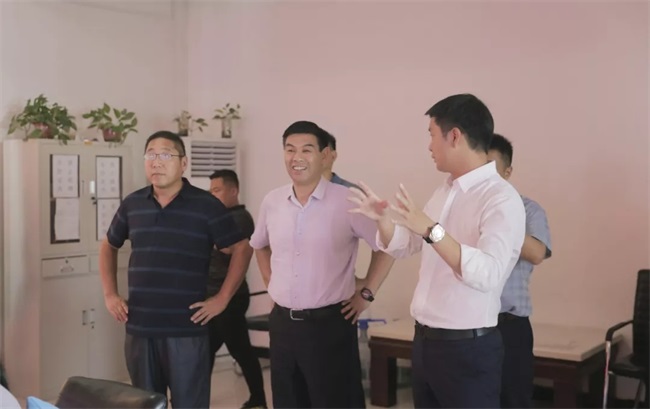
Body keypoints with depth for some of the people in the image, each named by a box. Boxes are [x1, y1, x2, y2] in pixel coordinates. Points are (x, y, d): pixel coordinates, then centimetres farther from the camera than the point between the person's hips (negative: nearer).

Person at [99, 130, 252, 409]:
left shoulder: (205, 205, -5)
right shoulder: (132, 204, 6)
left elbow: (242, 249, 0)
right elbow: (108, 247, 22)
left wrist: (222, 299, -5)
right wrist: (110, 295, 12)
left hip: (186, 329, -4)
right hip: (139, 328, 4)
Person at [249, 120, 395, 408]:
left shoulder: (347, 201, -11)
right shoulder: (272, 201, 5)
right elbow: (259, 245, 24)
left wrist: (366, 294, -4)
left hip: (329, 324, -5)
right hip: (281, 323, 5)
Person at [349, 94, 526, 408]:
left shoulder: (501, 199, -16)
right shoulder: (444, 191, 9)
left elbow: (487, 274, -30)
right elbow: (403, 246, 19)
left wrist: (432, 230, -36)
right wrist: (382, 218, 1)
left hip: (467, 348, -8)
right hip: (425, 340, 8)